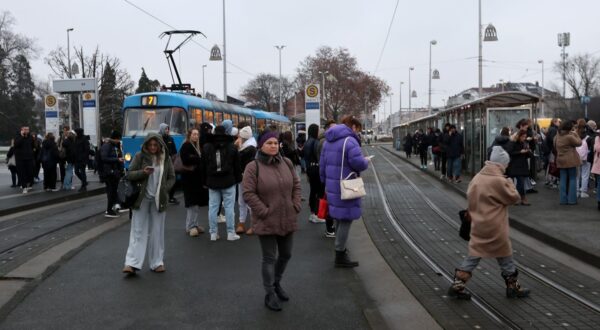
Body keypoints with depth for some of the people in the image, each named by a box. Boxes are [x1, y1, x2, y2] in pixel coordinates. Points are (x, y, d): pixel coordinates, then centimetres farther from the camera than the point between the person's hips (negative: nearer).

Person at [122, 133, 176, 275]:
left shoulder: (166, 158, 4)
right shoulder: (139, 156, -1)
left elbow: (172, 177, 9)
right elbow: (129, 174, -1)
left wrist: (164, 189, -7)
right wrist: (143, 172, -19)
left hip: (159, 200, 2)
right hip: (142, 198, -2)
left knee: (157, 232, 8)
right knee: (138, 231, -1)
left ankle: (157, 262, 16)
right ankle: (131, 263, -1)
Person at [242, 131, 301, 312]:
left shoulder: (286, 163, 5)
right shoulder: (253, 167, -12)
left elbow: (296, 185, 12)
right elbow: (248, 194, -15)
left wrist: (296, 205, 1)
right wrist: (264, 212, -17)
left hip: (287, 220, 6)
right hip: (266, 222, -5)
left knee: (286, 254, 17)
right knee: (269, 258, 3)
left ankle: (277, 283, 40)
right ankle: (270, 294, 17)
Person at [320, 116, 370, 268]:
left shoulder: (329, 141, 12)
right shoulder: (350, 140, -15)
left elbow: (322, 165, 16)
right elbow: (357, 162, -27)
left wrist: (325, 182, 22)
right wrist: (366, 161, -6)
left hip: (332, 186, 9)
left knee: (339, 218, 21)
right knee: (346, 219, -1)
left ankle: (340, 248, 35)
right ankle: (340, 256, 3)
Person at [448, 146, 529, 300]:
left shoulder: (477, 177, 5)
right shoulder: (499, 181, -18)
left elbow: (470, 197, 13)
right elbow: (514, 197, -8)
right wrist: (509, 183, 8)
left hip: (478, 225, 6)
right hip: (494, 227, -6)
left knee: (474, 255, 11)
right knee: (505, 256, 11)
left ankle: (457, 285, 7)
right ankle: (513, 287, 25)